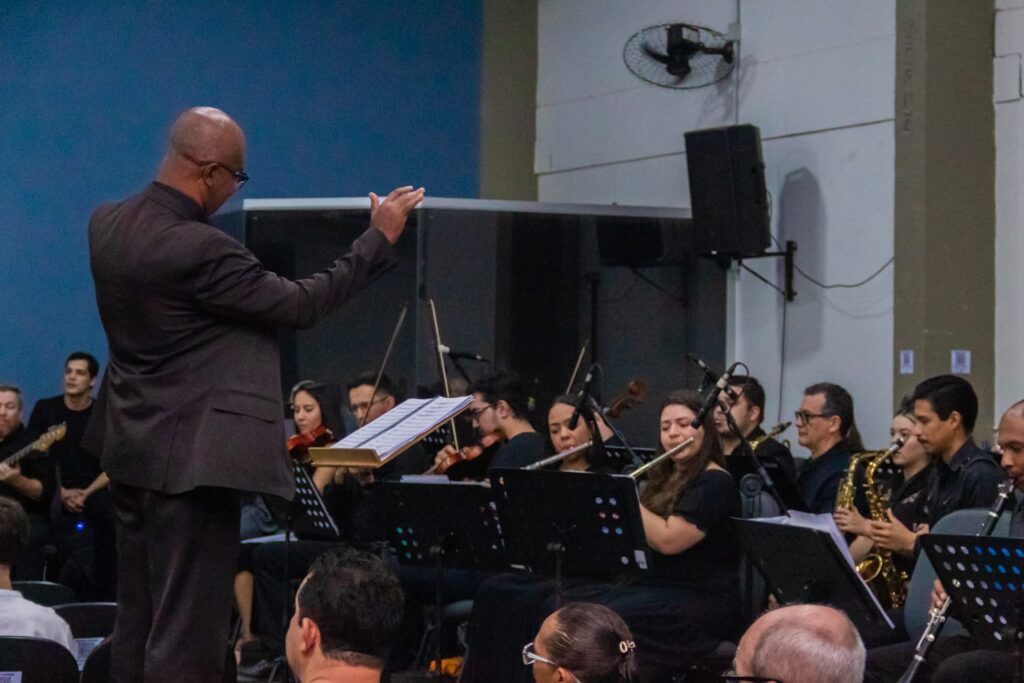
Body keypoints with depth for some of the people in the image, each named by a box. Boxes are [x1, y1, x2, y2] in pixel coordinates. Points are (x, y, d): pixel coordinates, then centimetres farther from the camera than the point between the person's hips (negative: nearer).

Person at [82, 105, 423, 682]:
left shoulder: (108, 223, 1)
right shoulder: (199, 249, -25)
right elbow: (300, 305, -16)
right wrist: (381, 237, -9)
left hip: (130, 447, 9)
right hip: (189, 458, -9)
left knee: (138, 621, 16)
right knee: (187, 633, -4)